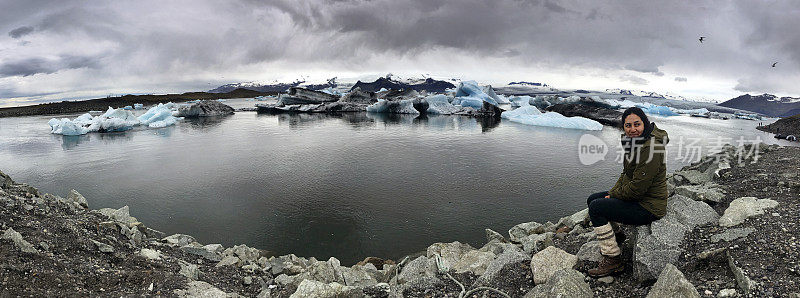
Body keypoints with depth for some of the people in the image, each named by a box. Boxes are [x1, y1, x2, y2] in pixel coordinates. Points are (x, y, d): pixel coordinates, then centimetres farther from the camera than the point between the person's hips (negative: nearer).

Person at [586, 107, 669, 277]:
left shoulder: (649, 148, -26)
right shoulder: (635, 142, 5)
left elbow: (638, 188, -26)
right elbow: (626, 173, 14)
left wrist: (614, 195, -11)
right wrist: (613, 192, 2)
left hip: (648, 207, -10)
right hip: (635, 197, 10)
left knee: (596, 207, -18)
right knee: (592, 199, 11)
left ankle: (613, 261, -8)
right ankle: (616, 236, 32)